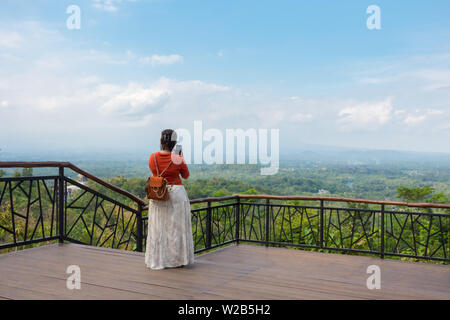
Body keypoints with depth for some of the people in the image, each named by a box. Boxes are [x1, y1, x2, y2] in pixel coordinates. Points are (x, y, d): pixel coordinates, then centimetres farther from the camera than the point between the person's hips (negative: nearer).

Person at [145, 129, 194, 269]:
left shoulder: (153, 158, -7)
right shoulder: (178, 160, -14)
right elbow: (186, 175, 2)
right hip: (176, 193, -2)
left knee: (158, 228, 10)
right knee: (176, 227, 8)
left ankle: (158, 260, 16)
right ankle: (177, 259, 15)